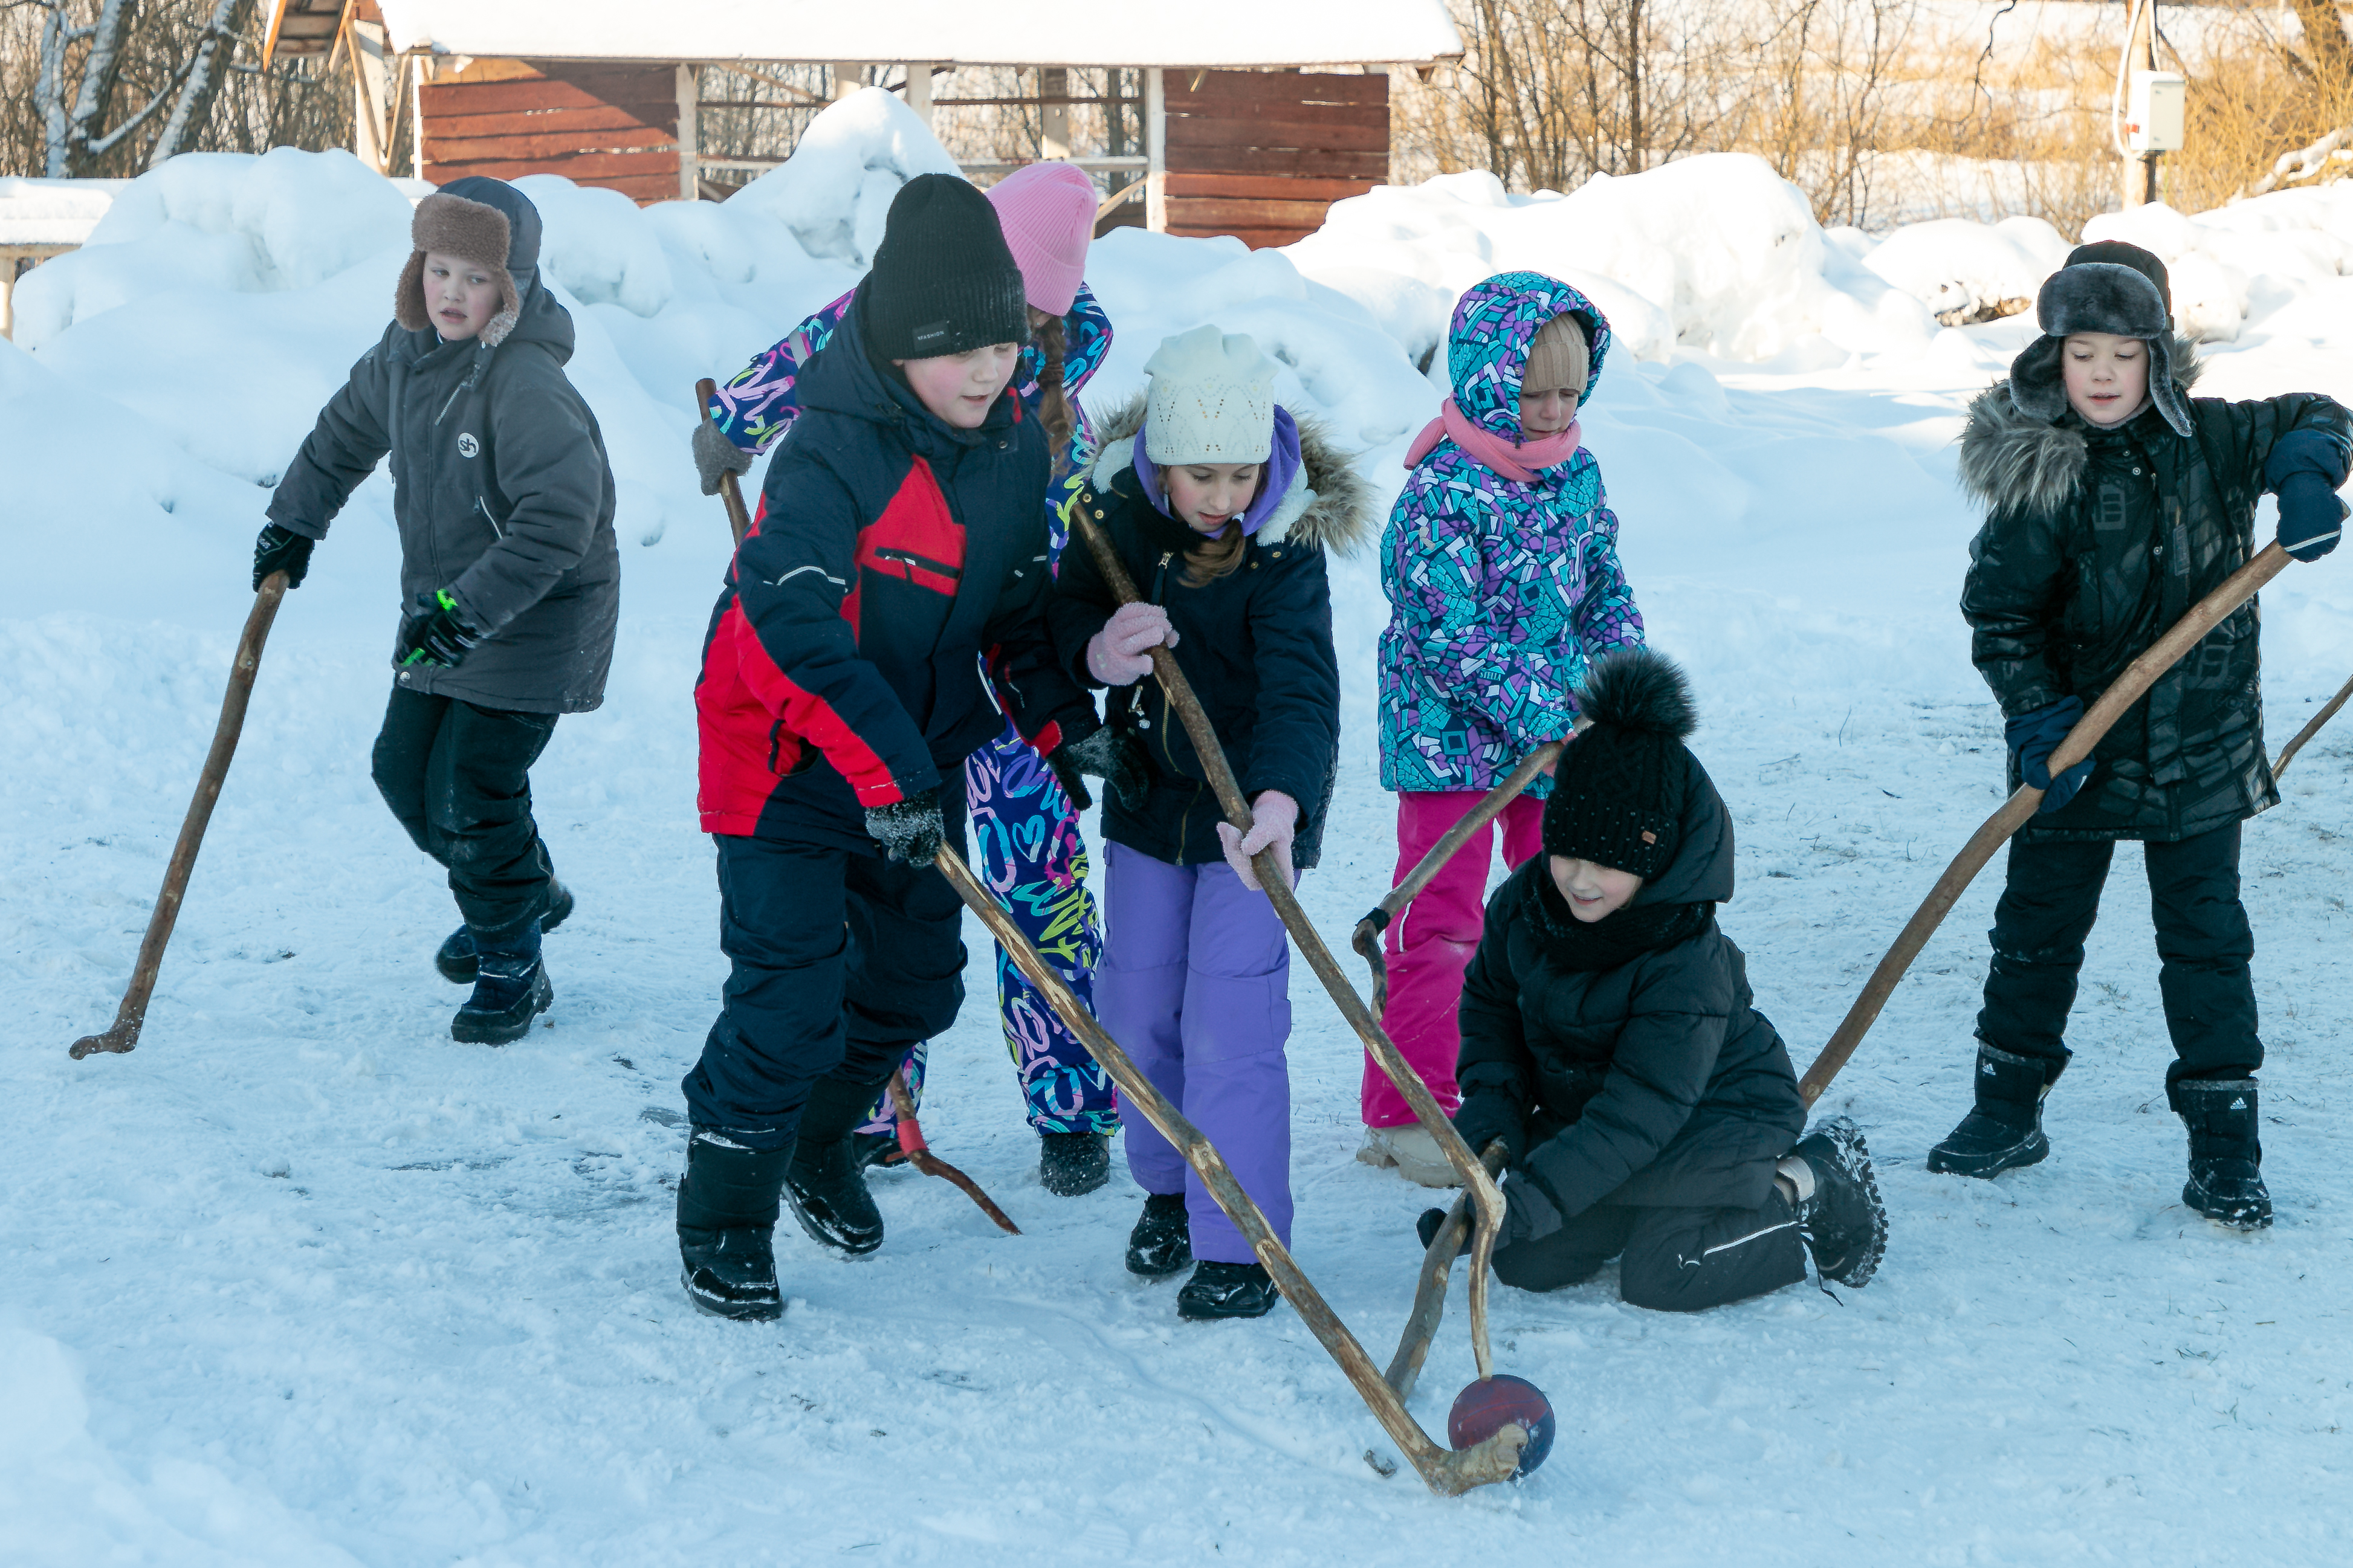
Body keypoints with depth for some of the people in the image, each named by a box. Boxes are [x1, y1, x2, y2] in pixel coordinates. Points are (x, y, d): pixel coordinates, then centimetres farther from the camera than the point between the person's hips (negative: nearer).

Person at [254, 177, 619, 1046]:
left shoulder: (526, 382, -26)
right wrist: (294, 522, 18)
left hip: (538, 618, -9)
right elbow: (348, 430, 19)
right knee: (404, 768, 15)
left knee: (475, 792, -10)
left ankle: (512, 968, 12)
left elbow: (561, 516, -33)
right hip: (441, 612, 9)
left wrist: (473, 608, -36)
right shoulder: (406, 353, 0)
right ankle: (527, 893, 39)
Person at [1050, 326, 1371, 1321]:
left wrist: (1279, 800, -50)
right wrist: (1098, 651, -22)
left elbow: (1301, 688, -32)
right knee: (1135, 1010, 12)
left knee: (1230, 1023, -9)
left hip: (1254, 806, -5)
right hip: (1147, 790, 5)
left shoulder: (1285, 550, -22)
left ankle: (1242, 1247, 0)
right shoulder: (1116, 511, -9)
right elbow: (1066, 612, 3)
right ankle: (1169, 1190, 35)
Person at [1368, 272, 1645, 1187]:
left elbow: (1607, 594, 13)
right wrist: (1549, 714, -26)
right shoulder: (1441, 493, -20)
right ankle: (1406, 1111, 8)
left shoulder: (1577, 476, 3)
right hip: (1451, 735, -7)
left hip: (1557, 735, 7)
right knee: (1441, 918, 0)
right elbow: (1450, 635, -23)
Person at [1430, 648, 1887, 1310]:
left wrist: (1530, 1198, -43)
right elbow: (1490, 999, 7)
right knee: (1527, 1265, -4)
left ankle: (1813, 1191, 4)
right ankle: (1648, 1204, 22)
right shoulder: (1524, 902, -13)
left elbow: (1639, 1113, -35)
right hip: (1581, 1105, 6)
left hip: (1712, 1116, -6)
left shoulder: (1688, 965, -32)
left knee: (1661, 1276, -19)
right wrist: (1492, 1098, -12)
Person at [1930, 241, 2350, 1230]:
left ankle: (2224, 1145, 11)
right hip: (2077, 752, -1)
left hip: (2201, 753, 2)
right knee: (2038, 929, 10)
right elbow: (1998, 611, -10)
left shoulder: (2208, 439, -3)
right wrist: (2037, 715, -21)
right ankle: (2009, 1108, 27)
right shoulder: (2039, 478, -11)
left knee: (2207, 939, 4)